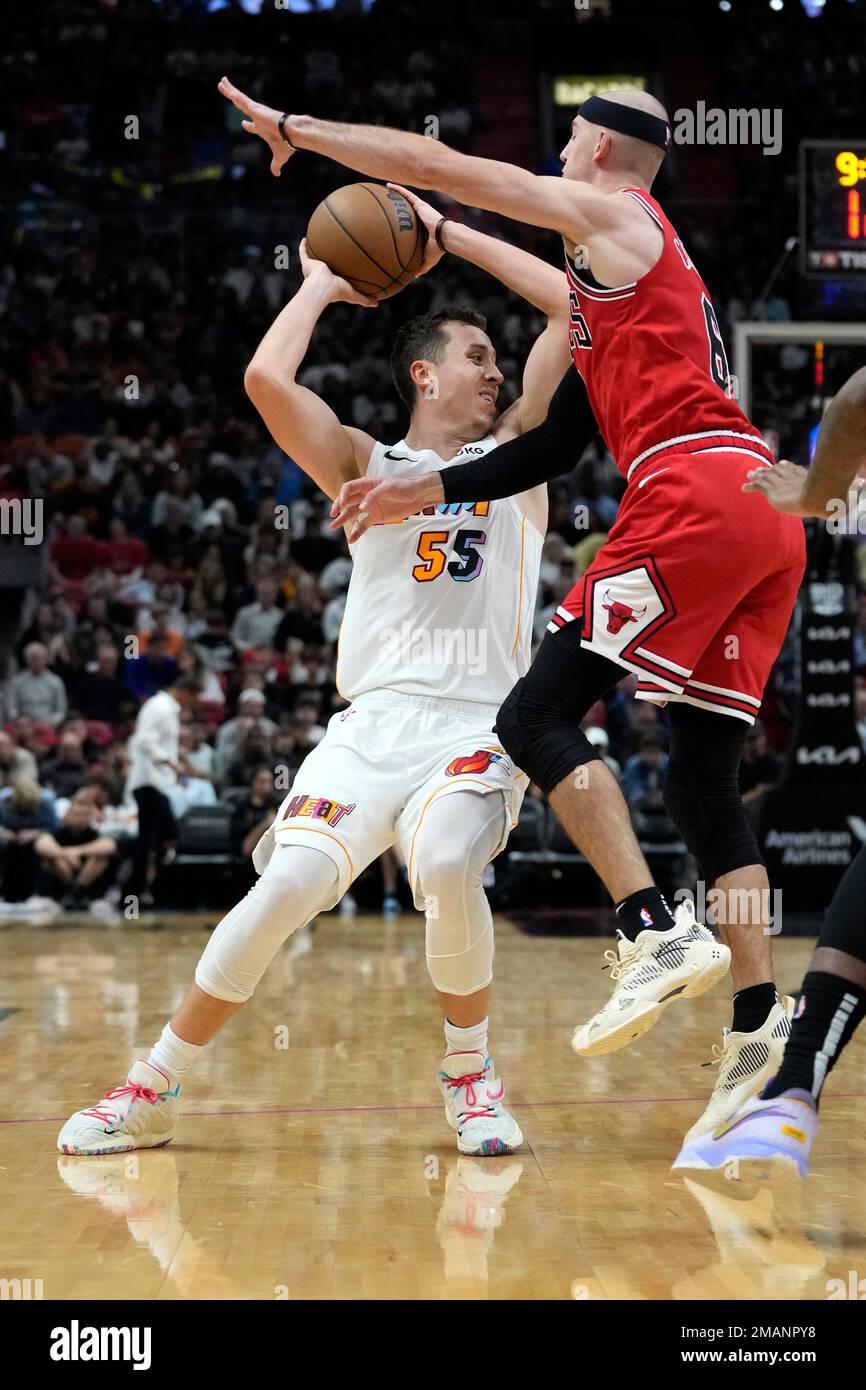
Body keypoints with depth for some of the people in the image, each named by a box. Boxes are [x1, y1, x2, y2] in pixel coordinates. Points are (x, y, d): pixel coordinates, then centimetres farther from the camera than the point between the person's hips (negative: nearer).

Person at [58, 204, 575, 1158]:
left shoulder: (514, 451, 18)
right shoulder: (364, 466, 15)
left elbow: (573, 306, 12)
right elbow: (267, 380, -3)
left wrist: (450, 235, 16)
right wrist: (321, 286, 13)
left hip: (480, 725, 0)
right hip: (372, 720, 0)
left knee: (446, 866, -31)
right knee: (291, 880, -21)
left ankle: (470, 1077, -5)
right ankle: (153, 1088, -4)